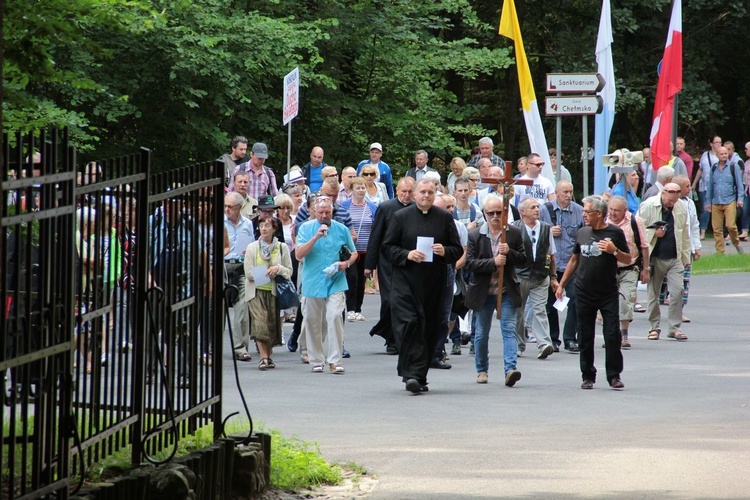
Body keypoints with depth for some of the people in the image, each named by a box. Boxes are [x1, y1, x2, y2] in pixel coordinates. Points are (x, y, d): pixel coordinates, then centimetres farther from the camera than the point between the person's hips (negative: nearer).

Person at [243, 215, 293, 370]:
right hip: (256, 291, -1)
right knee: (260, 322, -16)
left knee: (272, 324, 4)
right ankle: (264, 357, -20)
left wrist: (279, 269, -15)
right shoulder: (252, 248, 4)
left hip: (274, 291, 1)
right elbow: (249, 273, -2)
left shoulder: (282, 247, 6)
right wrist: (267, 273, -14)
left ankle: (268, 355, 19)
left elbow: (289, 271, 5)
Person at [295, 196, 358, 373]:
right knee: (313, 322, 5)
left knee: (335, 316, -16)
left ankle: (335, 360, -14)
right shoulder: (306, 228, 3)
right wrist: (316, 237, -18)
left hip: (336, 282, -1)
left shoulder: (341, 230, 6)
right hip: (312, 283, 1)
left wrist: (347, 263, -4)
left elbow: (354, 253, 18)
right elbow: (299, 254, -8)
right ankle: (316, 360, 18)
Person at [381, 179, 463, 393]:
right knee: (409, 325, -14)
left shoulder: (445, 218, 9)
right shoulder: (401, 217, 5)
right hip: (406, 281, -2)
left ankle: (420, 376, 14)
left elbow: (458, 250, 10)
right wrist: (407, 255, -13)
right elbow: (387, 247, 4)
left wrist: (445, 251, -12)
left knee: (429, 329, 4)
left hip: (434, 284, 2)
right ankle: (412, 375, -18)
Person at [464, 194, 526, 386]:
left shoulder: (514, 233, 1)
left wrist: (509, 253, -18)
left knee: (509, 329, -12)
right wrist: (493, 262, -21)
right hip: (483, 292, 0)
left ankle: (510, 370, -21)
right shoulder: (475, 235, -3)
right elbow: (469, 263, -11)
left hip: (507, 291, 0)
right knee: (481, 333, 11)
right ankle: (482, 370, 27)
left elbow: (523, 259, 2)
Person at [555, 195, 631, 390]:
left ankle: (614, 376, 0)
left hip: (608, 294, -3)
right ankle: (588, 376, 15)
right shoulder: (582, 233, 10)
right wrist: (562, 284, 19)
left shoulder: (614, 233, -2)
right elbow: (574, 260, 20)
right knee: (585, 338, 5)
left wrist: (614, 251, -17)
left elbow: (628, 259, 2)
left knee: (612, 335, -8)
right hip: (584, 293, 4)